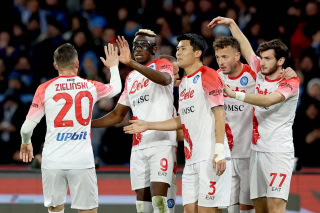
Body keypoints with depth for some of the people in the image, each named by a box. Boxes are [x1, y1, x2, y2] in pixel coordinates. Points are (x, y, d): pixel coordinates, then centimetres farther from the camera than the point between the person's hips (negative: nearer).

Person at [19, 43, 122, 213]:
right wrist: (113, 66, 47)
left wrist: (26, 143, 22)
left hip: (53, 161, 0)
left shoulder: (44, 89, -2)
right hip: (82, 161, 0)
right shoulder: (91, 87, 4)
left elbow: (27, 128, 0)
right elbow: (116, 88, 27)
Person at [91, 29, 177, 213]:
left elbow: (165, 79, -27)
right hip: (139, 147, 7)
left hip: (162, 143, -7)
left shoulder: (162, 65, 0)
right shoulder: (131, 78, 22)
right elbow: (118, 115, 28)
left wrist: (131, 63, -39)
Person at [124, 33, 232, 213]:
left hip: (211, 158, -8)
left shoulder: (208, 76, -7)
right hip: (192, 159, 8)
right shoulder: (184, 83, 19)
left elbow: (219, 114, -14)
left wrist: (219, 151, -22)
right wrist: (148, 125, 24)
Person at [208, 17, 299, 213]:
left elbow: (267, 100, -24)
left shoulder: (290, 82, -8)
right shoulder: (260, 73, 10)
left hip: (278, 151, -6)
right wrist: (231, 24, 26)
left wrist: (235, 94, -28)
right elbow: (246, 48, 24)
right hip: (257, 150, 6)